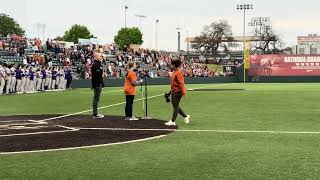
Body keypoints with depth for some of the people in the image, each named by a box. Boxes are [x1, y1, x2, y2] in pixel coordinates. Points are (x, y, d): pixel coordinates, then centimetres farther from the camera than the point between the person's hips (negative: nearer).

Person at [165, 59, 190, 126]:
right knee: (175, 106, 14)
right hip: (173, 91, 10)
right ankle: (186, 116, 27)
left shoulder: (178, 72, -16)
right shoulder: (174, 72, 12)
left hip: (178, 91, -10)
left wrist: (183, 92, -24)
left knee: (175, 106, -5)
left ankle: (173, 121, -2)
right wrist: (171, 91, 24)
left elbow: (181, 83, -21)